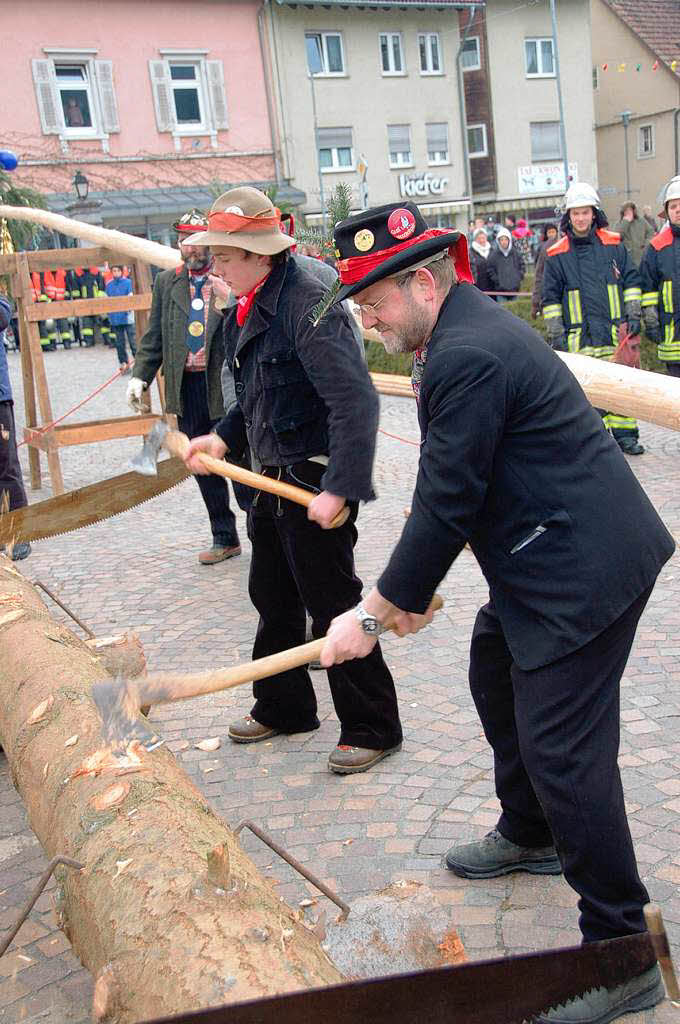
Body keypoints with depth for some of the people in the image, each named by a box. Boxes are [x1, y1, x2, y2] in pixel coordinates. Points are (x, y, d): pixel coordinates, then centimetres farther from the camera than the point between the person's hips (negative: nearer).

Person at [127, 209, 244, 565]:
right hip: (186, 387, 5)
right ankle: (224, 538, 24)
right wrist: (140, 376, 6)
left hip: (226, 385, -5)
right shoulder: (166, 282, 12)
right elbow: (154, 335, 14)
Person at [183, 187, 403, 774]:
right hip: (275, 478, 10)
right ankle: (283, 707, 39)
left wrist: (340, 488, -32)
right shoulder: (247, 309, 9)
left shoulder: (307, 306, -22)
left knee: (332, 606, 0)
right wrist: (225, 438, 7)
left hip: (315, 480, -10)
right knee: (272, 598, 20)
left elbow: (356, 400, -29)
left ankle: (372, 728, 17)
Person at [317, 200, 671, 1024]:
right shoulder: (468, 332, 13)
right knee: (496, 673, 25)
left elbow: (446, 504, -21)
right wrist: (412, 590, 15)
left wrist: (375, 614, -12)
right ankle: (531, 835, 47)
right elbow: (450, 491, 16)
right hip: (551, 560, 11)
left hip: (584, 568, -11)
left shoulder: (469, 355, -21)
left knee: (561, 750, -7)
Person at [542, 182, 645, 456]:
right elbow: (550, 298, 7)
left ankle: (625, 434, 14)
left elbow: (631, 281, 14)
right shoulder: (557, 255, 4)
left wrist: (633, 316, 6)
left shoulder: (614, 245, 7)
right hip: (579, 337, -1)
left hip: (615, 331, 1)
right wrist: (556, 335, 1)